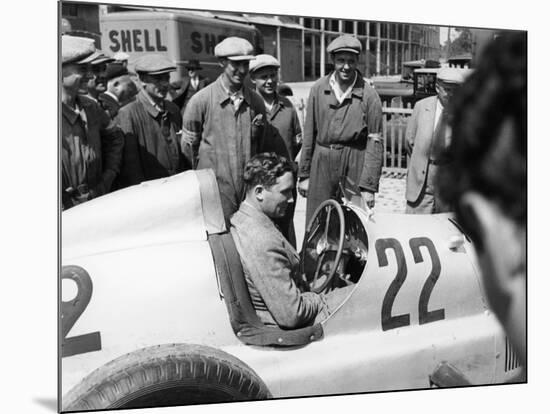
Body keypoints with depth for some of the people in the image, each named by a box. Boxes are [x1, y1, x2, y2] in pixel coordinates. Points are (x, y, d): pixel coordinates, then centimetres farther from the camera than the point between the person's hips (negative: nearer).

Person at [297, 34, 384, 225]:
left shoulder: (369, 96, -4)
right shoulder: (318, 89, 5)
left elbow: (375, 144, -5)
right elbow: (309, 134, 9)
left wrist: (369, 186, -8)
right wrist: (304, 174, 8)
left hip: (355, 166, -2)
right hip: (321, 164, 2)